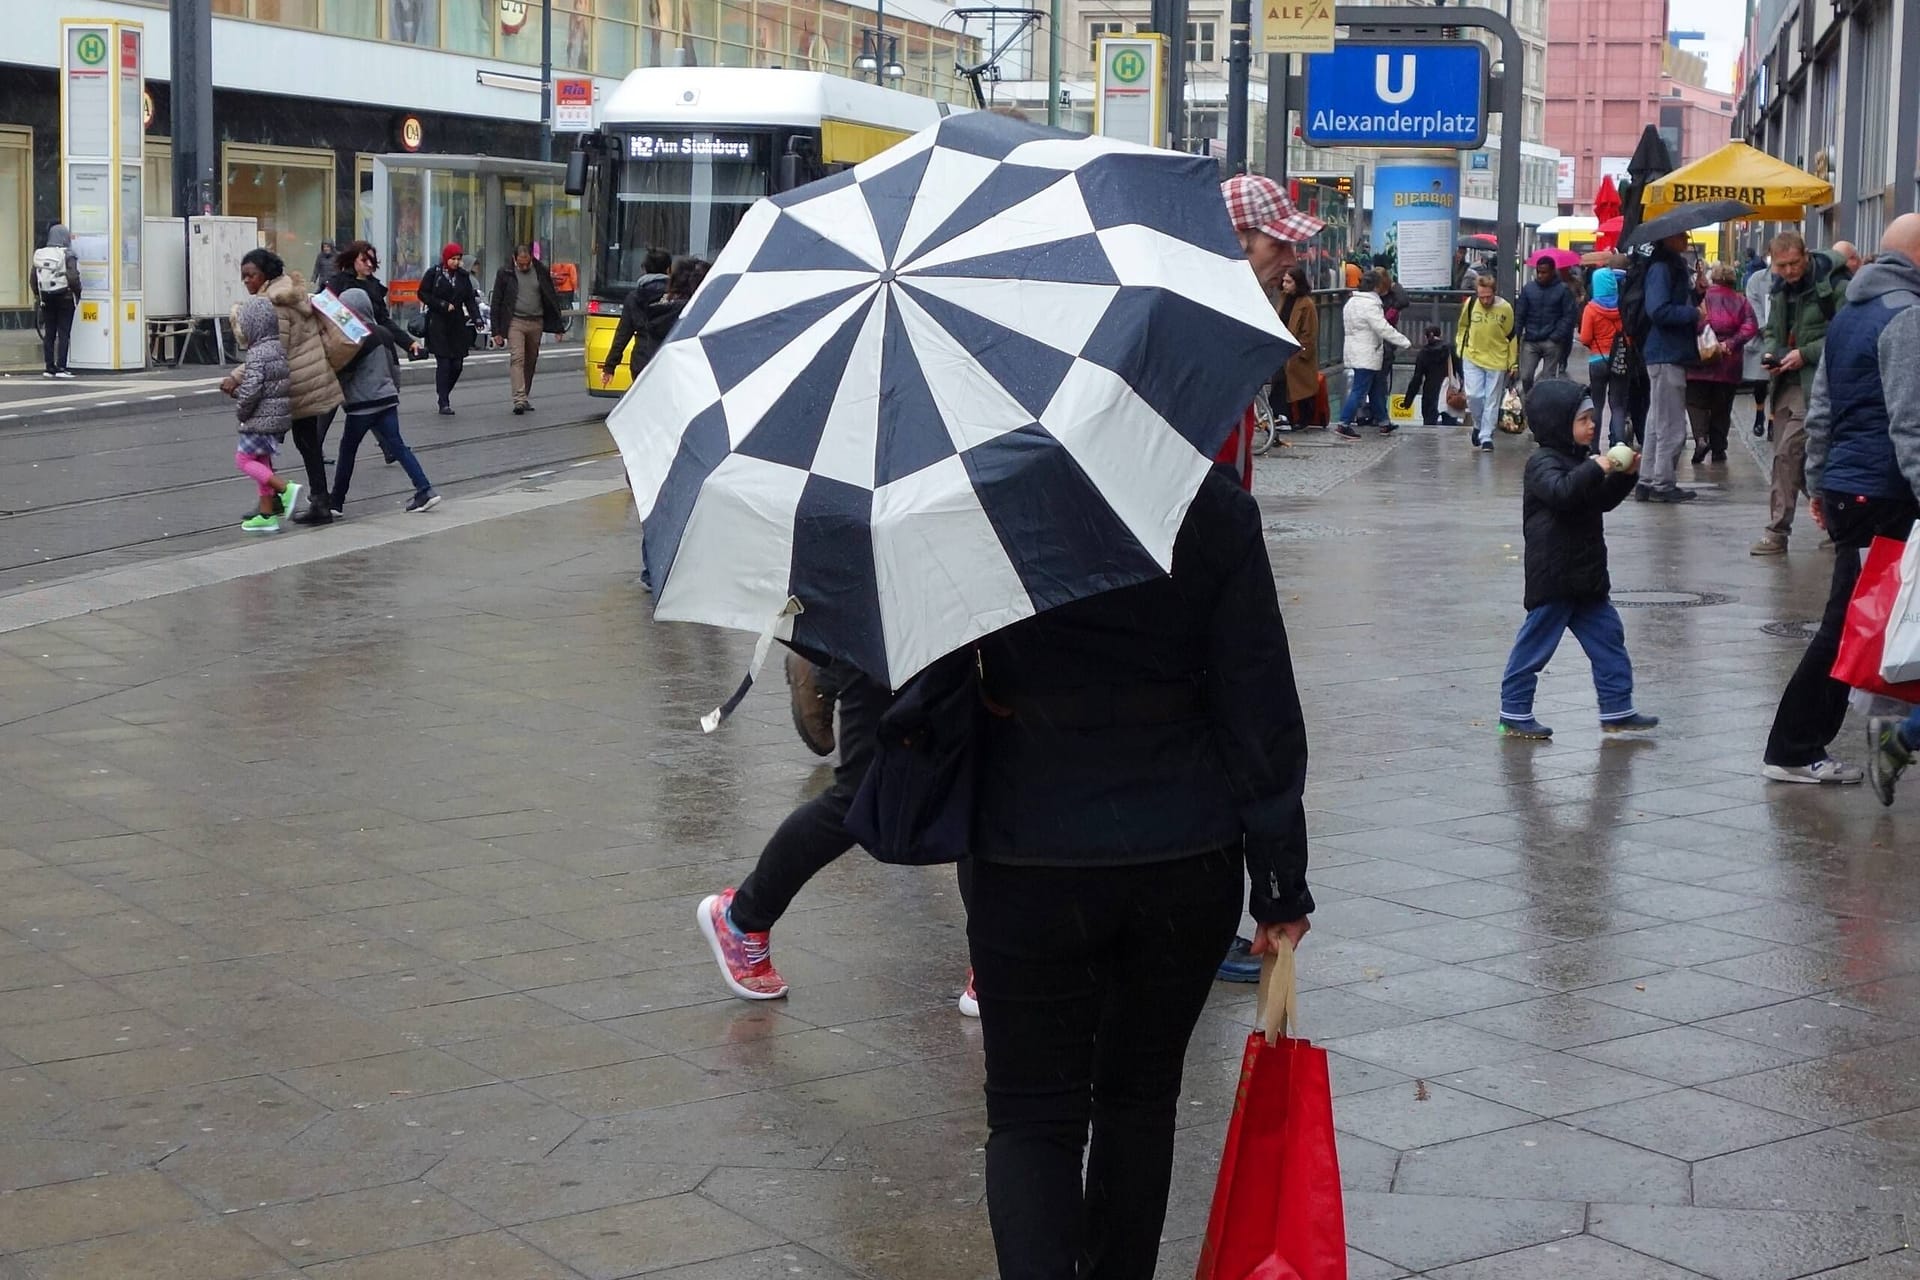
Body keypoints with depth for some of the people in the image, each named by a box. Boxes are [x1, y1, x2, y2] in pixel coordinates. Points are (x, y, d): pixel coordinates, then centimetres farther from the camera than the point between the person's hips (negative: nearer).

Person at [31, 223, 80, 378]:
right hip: (65, 298, -5)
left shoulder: (39, 254, 3)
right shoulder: (67, 255, -12)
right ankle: (61, 367, -4)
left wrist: (38, 295, 16)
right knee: (64, 333, 0)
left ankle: (50, 368, 11)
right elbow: (73, 278, -17)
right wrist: (77, 294, -2)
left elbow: (34, 278, 5)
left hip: (46, 299, 5)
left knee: (49, 334, 10)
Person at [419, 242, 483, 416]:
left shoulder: (463, 275, 10)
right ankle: (444, 403, -5)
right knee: (443, 363, -8)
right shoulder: (433, 273, -2)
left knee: (457, 364, 2)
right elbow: (423, 294, -2)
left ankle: (444, 395, 23)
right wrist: (442, 305, -12)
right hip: (438, 325, -4)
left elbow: (470, 298, 7)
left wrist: (476, 317, -7)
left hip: (458, 324, 4)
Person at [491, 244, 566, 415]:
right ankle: (519, 400, -21)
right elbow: (496, 303, 2)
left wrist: (558, 325, 7)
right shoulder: (505, 273, -1)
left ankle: (525, 398, 20)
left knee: (531, 362, 9)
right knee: (517, 359, -14)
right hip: (515, 322, -3)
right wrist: (497, 331, -3)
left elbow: (552, 298, 11)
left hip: (536, 323, 3)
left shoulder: (541, 271, 5)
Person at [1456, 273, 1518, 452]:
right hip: (1472, 358, 1)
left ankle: (1486, 437, 11)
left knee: (1492, 401, 3)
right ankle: (1479, 425, 18)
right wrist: (1460, 349, 7)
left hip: (1497, 361, -1)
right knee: (1473, 395, -8)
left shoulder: (1505, 308, -10)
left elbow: (1512, 336, 0)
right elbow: (1462, 327, 11)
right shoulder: (1470, 304, -7)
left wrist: (1513, 363, 2)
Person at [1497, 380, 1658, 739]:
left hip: (1585, 575, 9)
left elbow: (1603, 500, 20)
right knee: (1535, 644, -2)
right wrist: (1595, 470, -34)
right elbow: (1561, 493, -31)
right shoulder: (1543, 463, -13)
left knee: (1608, 636, 9)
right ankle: (1514, 714, 7)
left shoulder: (1580, 459, 15)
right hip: (1552, 578, -9)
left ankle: (1617, 710, 15)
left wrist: (1624, 476, 7)